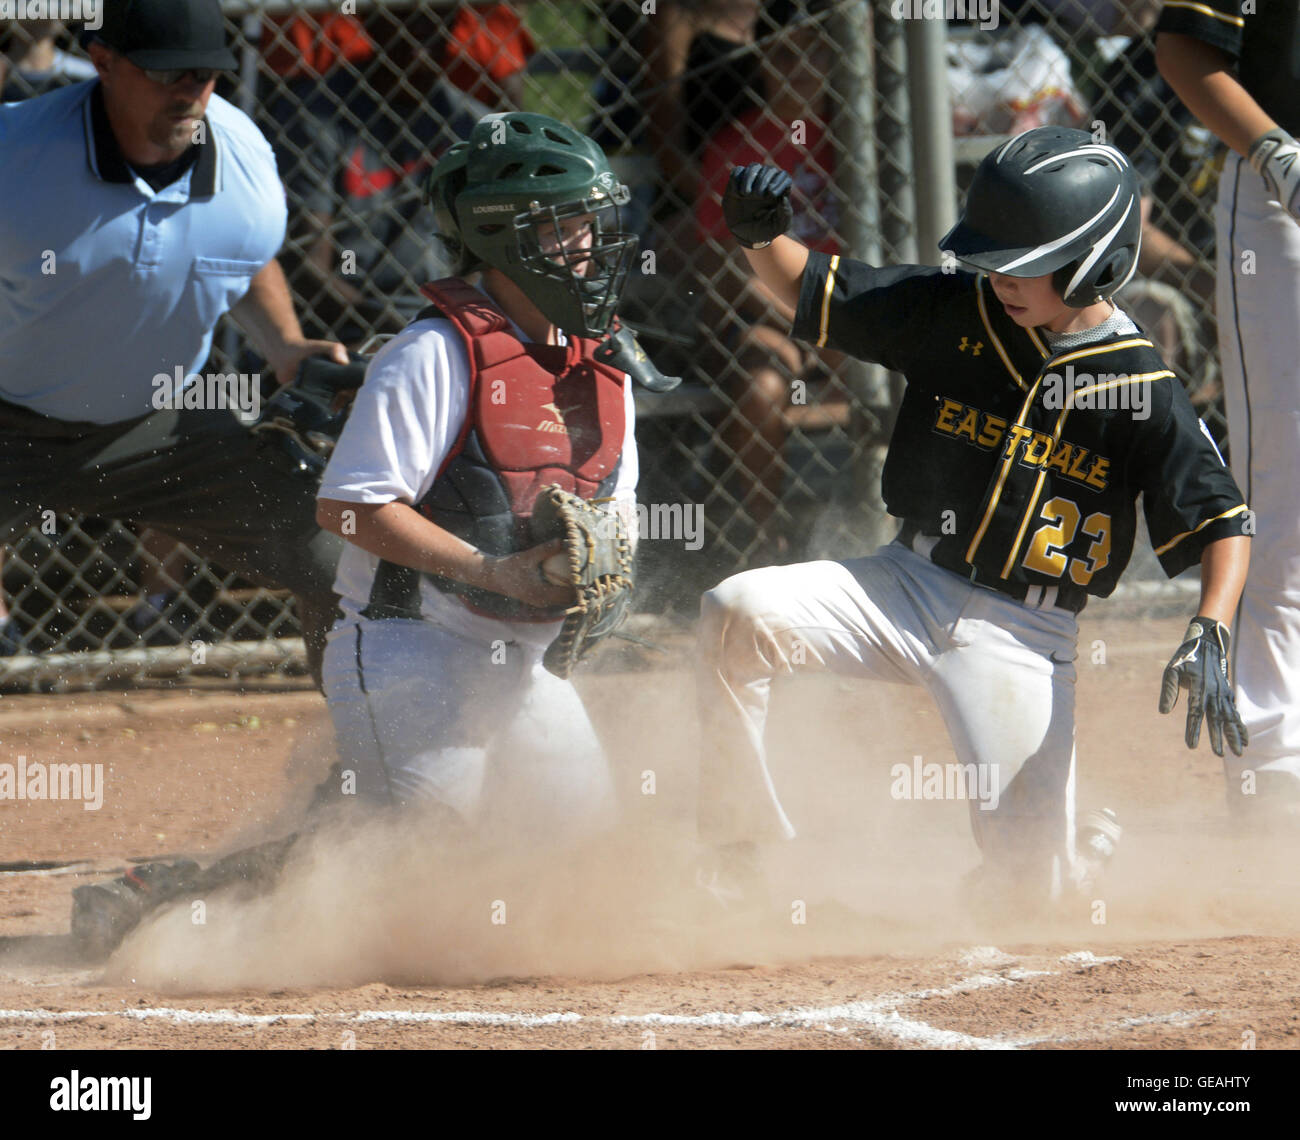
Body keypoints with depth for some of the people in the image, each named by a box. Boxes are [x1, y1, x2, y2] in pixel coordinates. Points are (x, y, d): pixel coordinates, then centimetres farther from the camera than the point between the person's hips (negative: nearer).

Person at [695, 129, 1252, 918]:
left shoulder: (1143, 388, -9)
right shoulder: (955, 313, 0)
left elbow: (1221, 524, -7)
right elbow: (817, 292, 7)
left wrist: (1210, 638, -23)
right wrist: (764, 237, -15)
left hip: (1023, 637, -3)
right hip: (910, 586, 3)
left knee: (1030, 889, -10)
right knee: (739, 616, -25)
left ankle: (1085, 842, 31)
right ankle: (735, 858, -9)